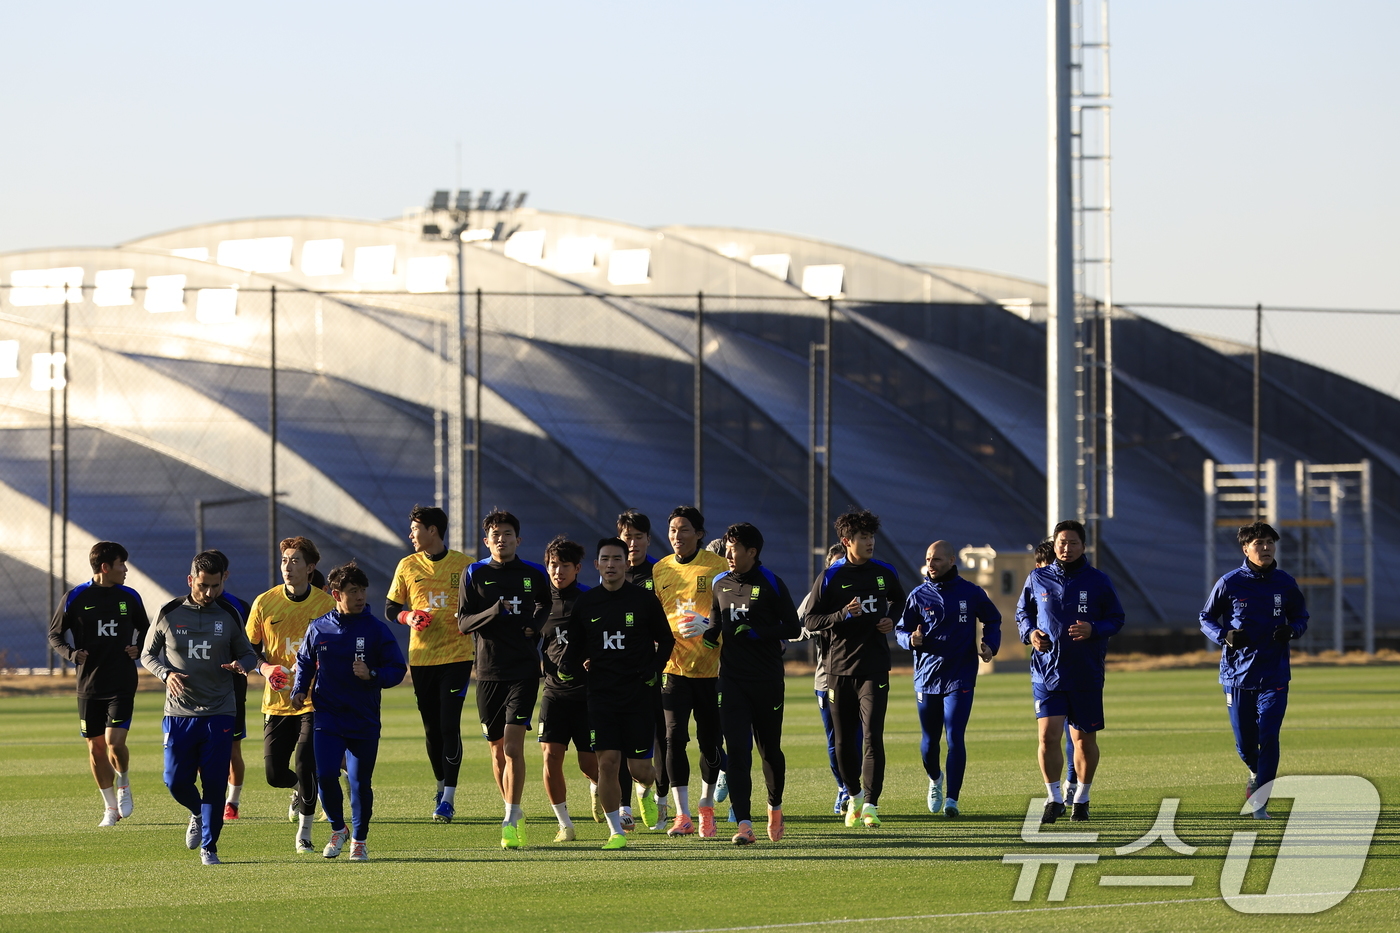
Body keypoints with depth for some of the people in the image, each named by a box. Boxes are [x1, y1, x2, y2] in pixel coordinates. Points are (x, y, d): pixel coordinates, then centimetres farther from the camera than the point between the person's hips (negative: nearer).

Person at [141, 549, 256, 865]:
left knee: (214, 784, -5)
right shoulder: (168, 613, 0)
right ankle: (199, 815, 31)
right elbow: (147, 654, 9)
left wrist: (240, 665, -13)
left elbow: (248, 655, 12)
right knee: (176, 781, -2)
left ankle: (209, 847, 9)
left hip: (219, 713, 0)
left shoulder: (229, 615, 2)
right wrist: (166, 673, -12)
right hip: (179, 713, 0)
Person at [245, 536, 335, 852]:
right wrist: (265, 668, -10)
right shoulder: (265, 603, -1)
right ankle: (301, 790, 37)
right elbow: (248, 648, 9)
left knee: (305, 766, -14)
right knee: (275, 774, 0)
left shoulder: (325, 604, -3)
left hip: (314, 701, -2)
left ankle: (304, 831, 5)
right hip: (277, 702, 2)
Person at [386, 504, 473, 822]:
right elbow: (390, 608, 11)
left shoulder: (463, 564, 1)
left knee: (450, 725, -11)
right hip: (421, 657, 3)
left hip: (457, 655, -3)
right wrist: (407, 617, -10)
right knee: (431, 727, 8)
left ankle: (448, 799, -10)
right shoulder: (407, 566, 7)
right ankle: (441, 786, 28)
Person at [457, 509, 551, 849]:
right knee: (498, 749, 9)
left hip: (524, 671, -2)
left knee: (513, 745, -15)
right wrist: (495, 611, -18)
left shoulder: (535, 574, 4)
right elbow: (463, 623, -2)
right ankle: (513, 813, 26)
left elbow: (546, 605, 22)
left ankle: (512, 821, -15)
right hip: (489, 671, 2)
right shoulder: (474, 575, 3)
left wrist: (535, 624, 2)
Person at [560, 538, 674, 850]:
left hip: (638, 695, -1)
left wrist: (653, 672, 1)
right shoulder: (584, 603, 5)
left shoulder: (644, 601, 0)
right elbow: (574, 644, 14)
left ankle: (647, 791, 38)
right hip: (601, 693, 1)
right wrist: (567, 667, -4)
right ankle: (616, 832, 1)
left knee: (639, 768, -1)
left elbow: (666, 641, 11)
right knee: (607, 762, -10)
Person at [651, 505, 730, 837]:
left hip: (709, 666, -2)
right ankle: (682, 815, -9)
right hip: (673, 668, 2)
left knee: (710, 741, 5)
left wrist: (707, 625, -18)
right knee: (674, 737, -10)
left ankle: (706, 808, 24)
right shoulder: (659, 570, 8)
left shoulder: (717, 567, -2)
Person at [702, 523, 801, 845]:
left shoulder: (770, 583, -5)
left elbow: (793, 627, -5)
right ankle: (744, 824, -13)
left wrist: (757, 632, -17)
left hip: (768, 681, -3)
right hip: (731, 681, 3)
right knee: (737, 751, -9)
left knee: (770, 750, 9)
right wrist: (710, 634, 0)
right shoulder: (719, 584, 9)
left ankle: (775, 807, 35)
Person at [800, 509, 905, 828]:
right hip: (839, 667, 0)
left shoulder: (884, 573, 6)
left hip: (874, 667, 0)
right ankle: (854, 795, 28)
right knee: (844, 739, 6)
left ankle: (871, 804, -13)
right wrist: (843, 614, -19)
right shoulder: (829, 578, -3)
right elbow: (809, 620, -4)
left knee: (873, 736, -12)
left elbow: (898, 599, 27)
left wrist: (891, 619, 6)